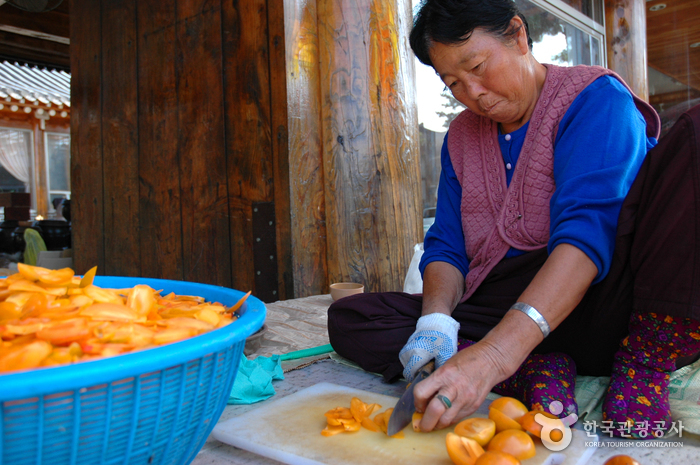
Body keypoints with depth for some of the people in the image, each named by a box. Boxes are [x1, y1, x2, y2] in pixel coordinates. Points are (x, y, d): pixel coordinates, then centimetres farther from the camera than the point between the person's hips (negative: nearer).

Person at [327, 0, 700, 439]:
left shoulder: (595, 98, -7)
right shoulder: (461, 137, 12)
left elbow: (587, 231, -23)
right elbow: (447, 246, 7)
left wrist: (496, 353, -36)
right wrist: (436, 318, -17)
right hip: (503, 312, 5)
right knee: (349, 319, -10)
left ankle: (644, 363, -18)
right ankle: (533, 371, -20)